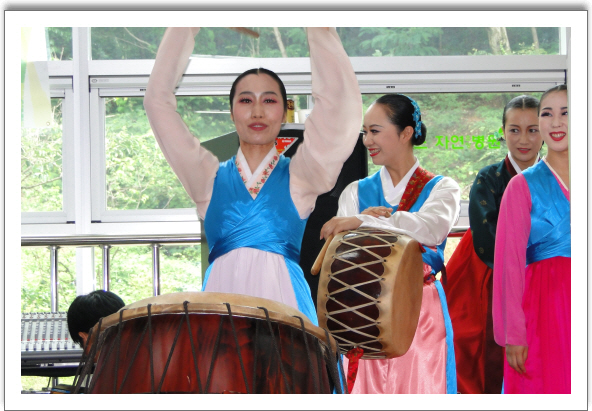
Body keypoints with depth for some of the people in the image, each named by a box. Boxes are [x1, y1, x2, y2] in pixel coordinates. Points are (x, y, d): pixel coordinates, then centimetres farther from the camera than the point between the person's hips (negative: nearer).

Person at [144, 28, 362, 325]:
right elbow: (158, 98, 15)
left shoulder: (300, 176, 14)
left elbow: (336, 99, 5)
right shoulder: (209, 177, 17)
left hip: (283, 297, -1)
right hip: (222, 293, 1)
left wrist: (319, 31, 4)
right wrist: (184, 28, 12)